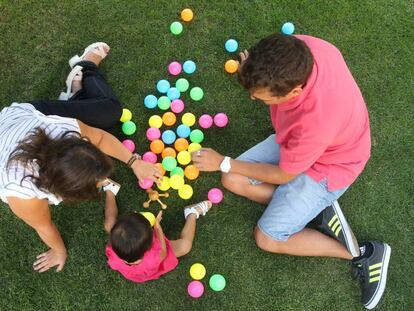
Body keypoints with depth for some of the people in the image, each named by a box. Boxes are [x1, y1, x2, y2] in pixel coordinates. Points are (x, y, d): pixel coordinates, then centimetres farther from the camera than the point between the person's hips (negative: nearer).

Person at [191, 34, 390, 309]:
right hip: (297, 140, 8)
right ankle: (320, 210, 4)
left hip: (327, 167, -7)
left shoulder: (316, 121, -43)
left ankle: (363, 254, 7)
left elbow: (283, 175, -21)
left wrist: (223, 163, -13)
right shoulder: (298, 47, -28)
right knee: (233, 181, 0)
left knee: (267, 239, -4)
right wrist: (256, 73, -17)